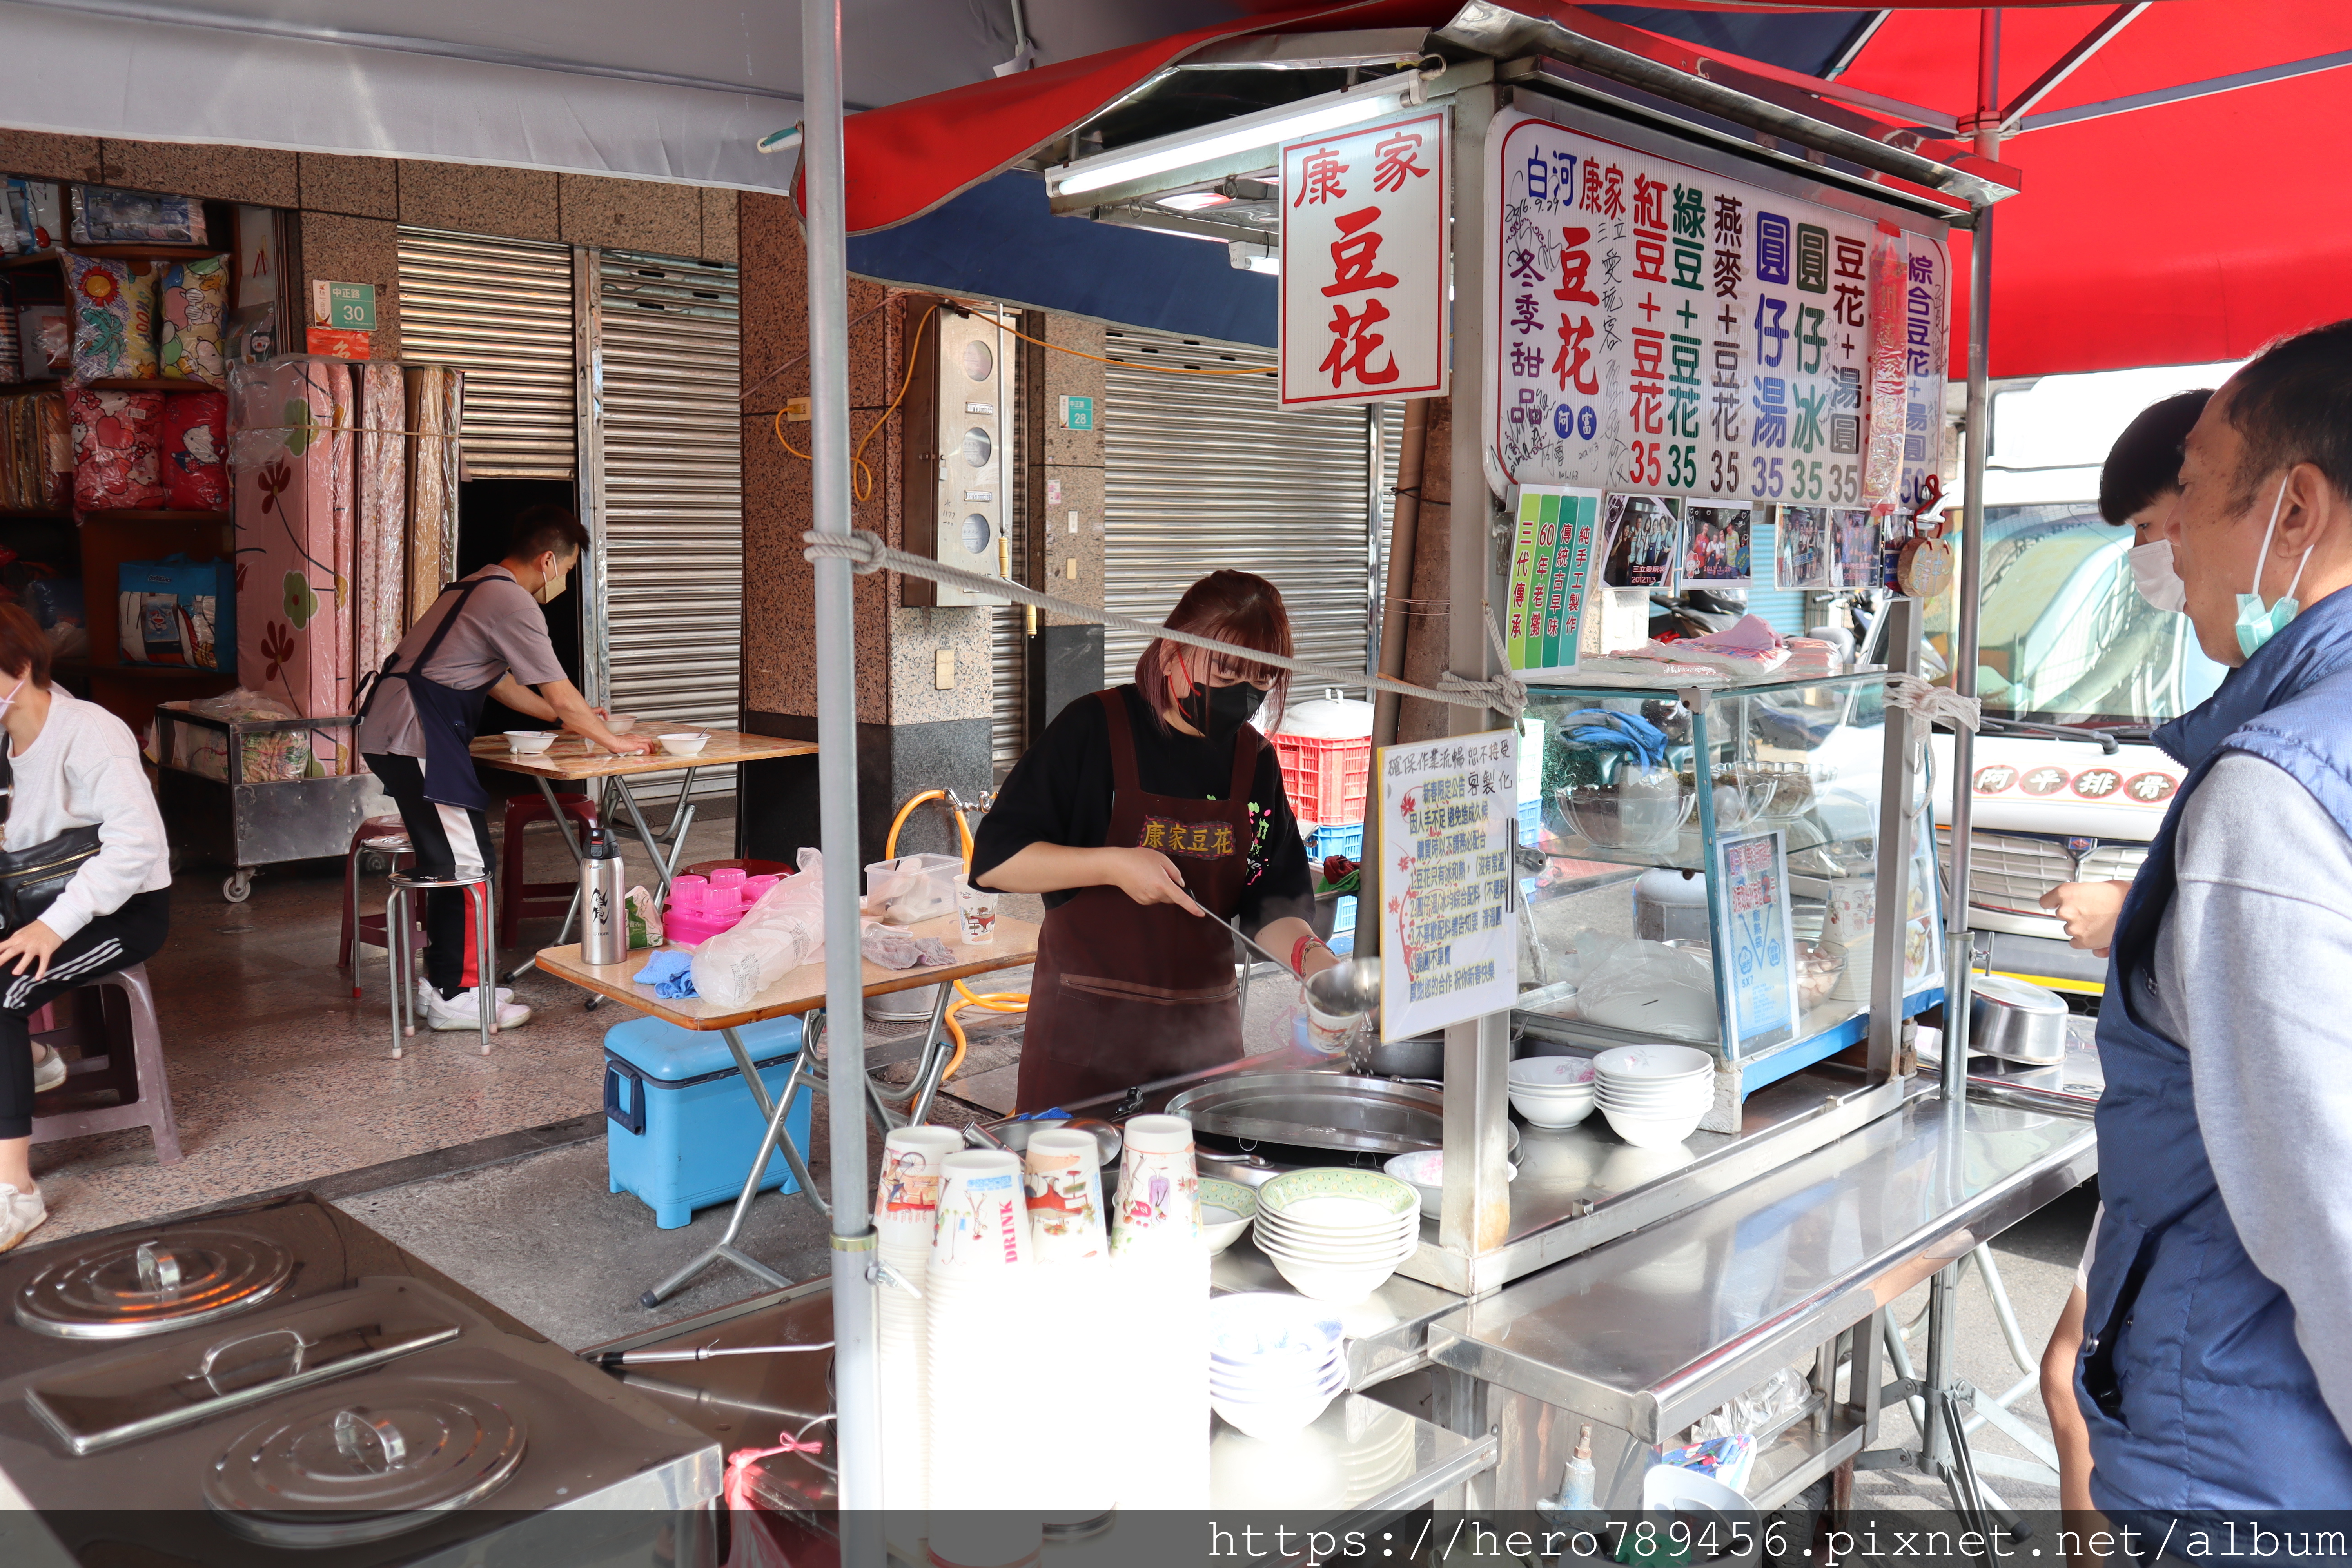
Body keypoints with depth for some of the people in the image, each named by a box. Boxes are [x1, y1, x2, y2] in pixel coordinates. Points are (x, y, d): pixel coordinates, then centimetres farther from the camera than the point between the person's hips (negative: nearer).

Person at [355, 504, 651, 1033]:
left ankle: (440, 980, 23)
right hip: (415, 737, -10)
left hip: (388, 731, 10)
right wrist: (613, 741, 2)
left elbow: (499, 682, 30)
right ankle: (454, 997, 1)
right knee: (466, 863, -5)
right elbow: (560, 696, -11)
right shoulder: (512, 601, -12)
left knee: (447, 859, 15)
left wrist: (570, 715, 33)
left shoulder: (480, 588, 20)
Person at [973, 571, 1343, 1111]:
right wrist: (1113, 865, -20)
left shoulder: (1255, 760, 7)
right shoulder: (1095, 728, -9)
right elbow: (994, 859, -11)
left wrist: (1308, 952, -11)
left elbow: (1270, 903, 9)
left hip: (1204, 1025, 5)